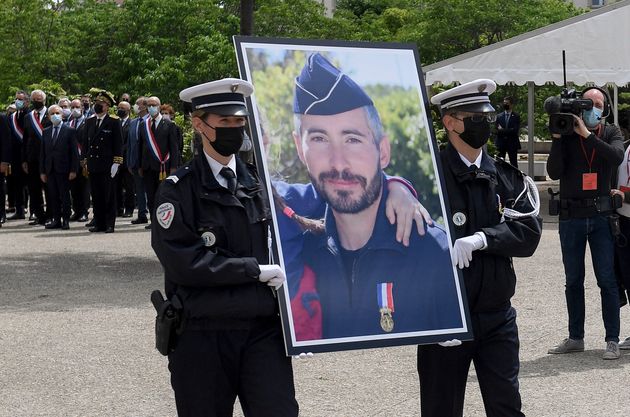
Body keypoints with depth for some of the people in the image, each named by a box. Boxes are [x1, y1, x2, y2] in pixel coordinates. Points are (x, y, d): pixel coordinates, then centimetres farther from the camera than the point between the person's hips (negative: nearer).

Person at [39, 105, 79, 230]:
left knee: (65, 196, 0)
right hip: (50, 170, 4)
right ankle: (56, 220, 11)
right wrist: (42, 171, 6)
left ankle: (66, 220, 6)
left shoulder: (70, 131, -1)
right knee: (53, 196, 6)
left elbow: (74, 152, -4)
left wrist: (73, 170, -10)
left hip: (63, 169, -4)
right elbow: (42, 153, 12)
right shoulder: (46, 132, 12)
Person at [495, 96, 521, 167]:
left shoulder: (516, 116, -1)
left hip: (512, 143, -3)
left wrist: (502, 130, -11)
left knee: (513, 163, 0)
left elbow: (515, 130, -12)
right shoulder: (499, 116, 10)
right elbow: (496, 129, 4)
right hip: (501, 143, 3)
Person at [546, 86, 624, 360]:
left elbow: (616, 157, -18)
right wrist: (558, 138, -15)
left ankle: (612, 340, 2)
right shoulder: (567, 136, 2)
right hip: (571, 217, 1)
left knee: (607, 280, -2)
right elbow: (554, 172, -8)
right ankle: (575, 338, 19)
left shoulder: (611, 134, 4)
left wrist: (586, 134, -20)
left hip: (601, 216, -1)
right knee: (573, 281, 9)